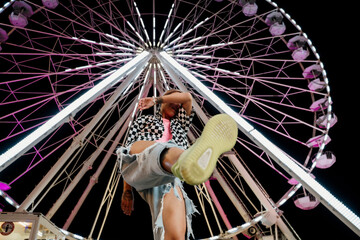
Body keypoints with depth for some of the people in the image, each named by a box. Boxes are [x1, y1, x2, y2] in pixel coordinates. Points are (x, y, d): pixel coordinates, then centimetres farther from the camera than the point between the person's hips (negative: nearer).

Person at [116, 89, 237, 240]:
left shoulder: (181, 124, 37)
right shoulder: (144, 120, 30)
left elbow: (187, 97, 21)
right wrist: (127, 190, 10)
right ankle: (186, 160, -76)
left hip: (168, 179, 3)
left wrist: (156, 100, 30)